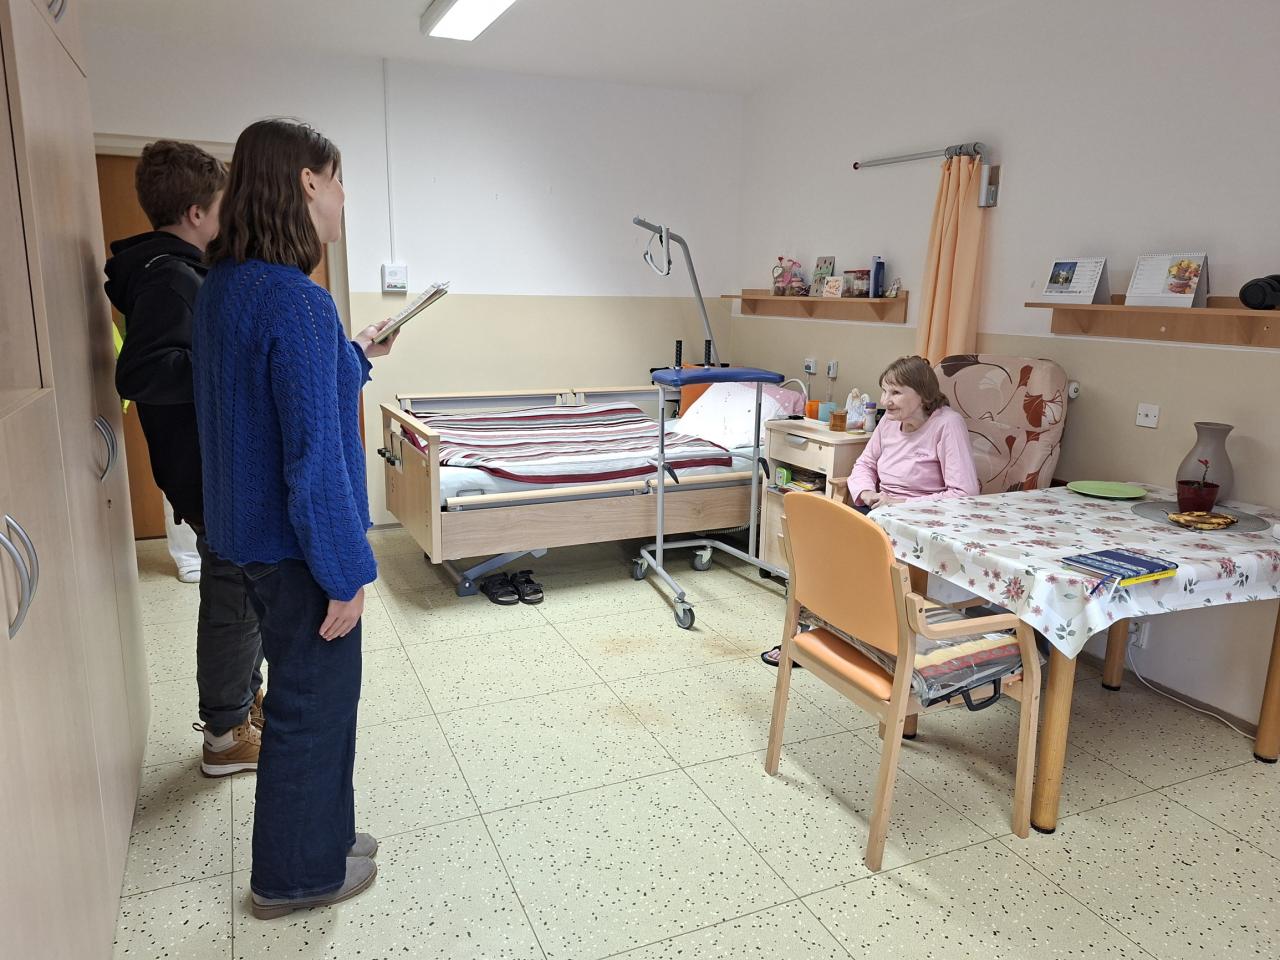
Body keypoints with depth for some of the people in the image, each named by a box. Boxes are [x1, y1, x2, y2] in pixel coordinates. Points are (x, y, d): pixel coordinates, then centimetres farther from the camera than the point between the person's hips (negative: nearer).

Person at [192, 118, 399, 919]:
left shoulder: (223, 288, 6)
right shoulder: (297, 302, -23)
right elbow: (314, 455, -25)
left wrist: (353, 355, 21)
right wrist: (347, 570, -19)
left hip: (252, 531, 9)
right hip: (296, 545, -9)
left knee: (311, 693, 22)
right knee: (315, 704, 8)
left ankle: (319, 835, 40)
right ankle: (297, 874, 29)